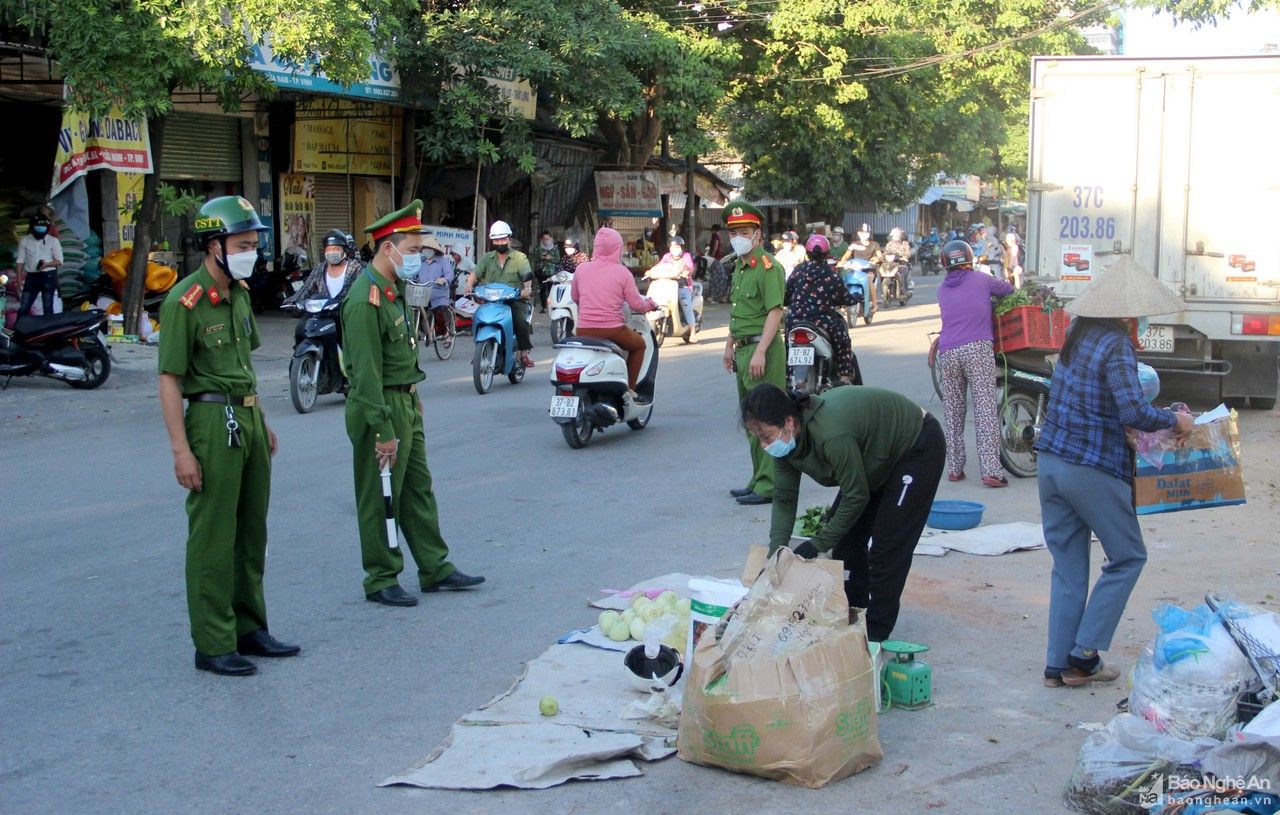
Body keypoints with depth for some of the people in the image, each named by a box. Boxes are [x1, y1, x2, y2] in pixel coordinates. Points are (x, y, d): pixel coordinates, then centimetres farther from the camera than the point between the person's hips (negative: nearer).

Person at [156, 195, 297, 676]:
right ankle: (213, 645, 5)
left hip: (248, 417, 8)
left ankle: (248, 628, 25)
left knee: (252, 532, 14)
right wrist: (181, 450, -19)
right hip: (212, 420, -8)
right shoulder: (185, 302, -14)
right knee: (213, 538, -2)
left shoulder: (240, 293, 11)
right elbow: (170, 379, -15)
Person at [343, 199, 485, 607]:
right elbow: (366, 372, -24)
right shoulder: (365, 300, -22)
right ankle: (380, 581, 13)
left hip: (405, 402, 10)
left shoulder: (394, 289, 10)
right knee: (380, 500, 2)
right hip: (380, 408, -10)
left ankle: (435, 568, 24)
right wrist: (383, 431, -24)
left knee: (418, 490, 15)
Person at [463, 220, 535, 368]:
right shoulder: (487, 258, 17)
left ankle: (524, 353, -14)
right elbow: (476, 272, 2)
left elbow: (527, 275, -8)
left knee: (521, 321, -27)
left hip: (514, 299, -3)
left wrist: (527, 288, -30)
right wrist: (469, 284, -20)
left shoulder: (519, 257, 8)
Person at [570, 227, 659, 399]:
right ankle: (629, 389, 21)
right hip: (612, 331, -3)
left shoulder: (581, 269, 2)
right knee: (639, 344, 26)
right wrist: (650, 304, 18)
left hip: (583, 332, 3)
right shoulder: (622, 272, -6)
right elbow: (636, 304, -4)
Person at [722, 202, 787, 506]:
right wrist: (730, 345, 23)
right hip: (743, 348, 10)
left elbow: (775, 312, -19)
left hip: (762, 349, -10)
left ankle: (768, 486, -6)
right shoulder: (739, 266, 17)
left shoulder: (767, 267, -12)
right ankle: (758, 480, 23)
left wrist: (760, 352, -25)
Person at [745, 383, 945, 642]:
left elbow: (856, 497, -30)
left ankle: (875, 634, -2)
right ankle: (852, 618, 17)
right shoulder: (788, 439, -15)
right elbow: (784, 498, -10)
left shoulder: (832, 435, -41)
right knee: (847, 538, 7)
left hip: (918, 448, -9)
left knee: (887, 545, -10)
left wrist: (817, 544, -24)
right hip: (878, 460, 9)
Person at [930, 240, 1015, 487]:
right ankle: (990, 470, -13)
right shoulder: (980, 280, 8)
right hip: (978, 348, -4)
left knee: (952, 411, 10)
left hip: (948, 353, 4)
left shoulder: (942, 290, 17)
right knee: (986, 408, -6)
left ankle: (955, 468, 12)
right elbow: (1009, 290, 23)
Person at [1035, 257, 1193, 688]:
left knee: (1067, 567, 13)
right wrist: (1174, 420, -5)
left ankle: (1058, 664, 14)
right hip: (1092, 470, -7)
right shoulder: (1117, 345, -15)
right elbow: (1133, 411, -23)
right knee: (1127, 557, 10)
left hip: (1050, 462, 7)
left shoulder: (1076, 334, 9)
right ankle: (1083, 655, 7)